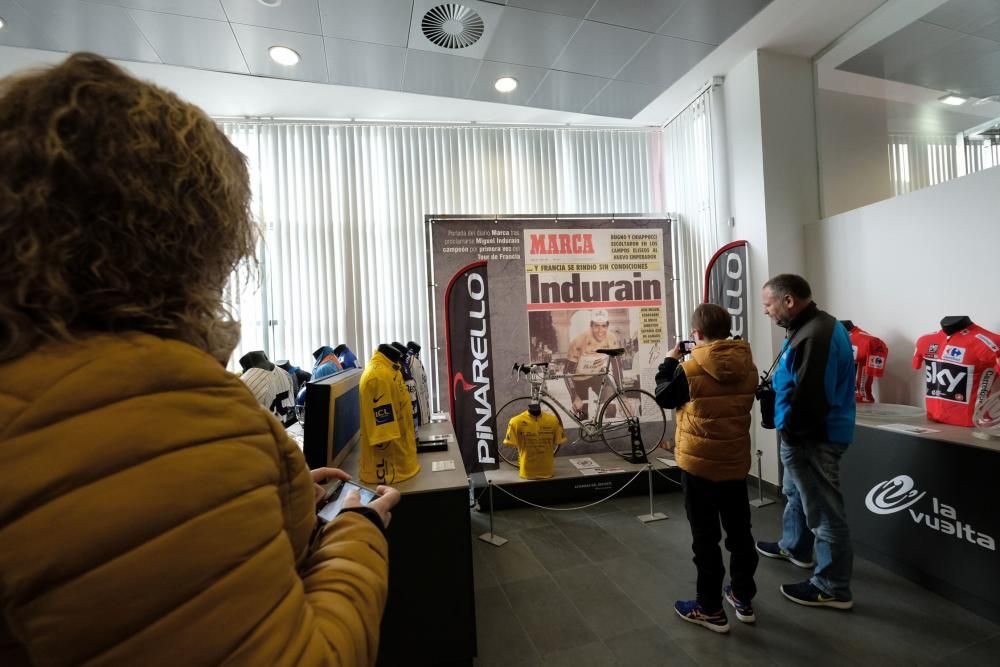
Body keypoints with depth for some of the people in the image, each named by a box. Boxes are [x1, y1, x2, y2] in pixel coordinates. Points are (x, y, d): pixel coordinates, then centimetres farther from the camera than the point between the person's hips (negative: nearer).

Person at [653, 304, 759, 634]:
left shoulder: (689, 369, -19)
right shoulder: (748, 366, -3)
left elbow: (664, 397, -3)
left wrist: (669, 362, 8)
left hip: (699, 463, -5)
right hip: (736, 462, 5)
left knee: (705, 537, 7)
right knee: (740, 531, 19)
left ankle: (711, 609, 19)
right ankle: (744, 599, 34)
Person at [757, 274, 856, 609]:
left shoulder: (814, 336, -26)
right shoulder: (818, 326, 10)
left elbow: (809, 396, -28)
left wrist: (789, 432, -19)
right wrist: (776, 386, 9)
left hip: (812, 437, -11)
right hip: (812, 431, 11)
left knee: (824, 510, 2)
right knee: (796, 492, 27)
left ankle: (833, 588, 17)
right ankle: (794, 547, 47)